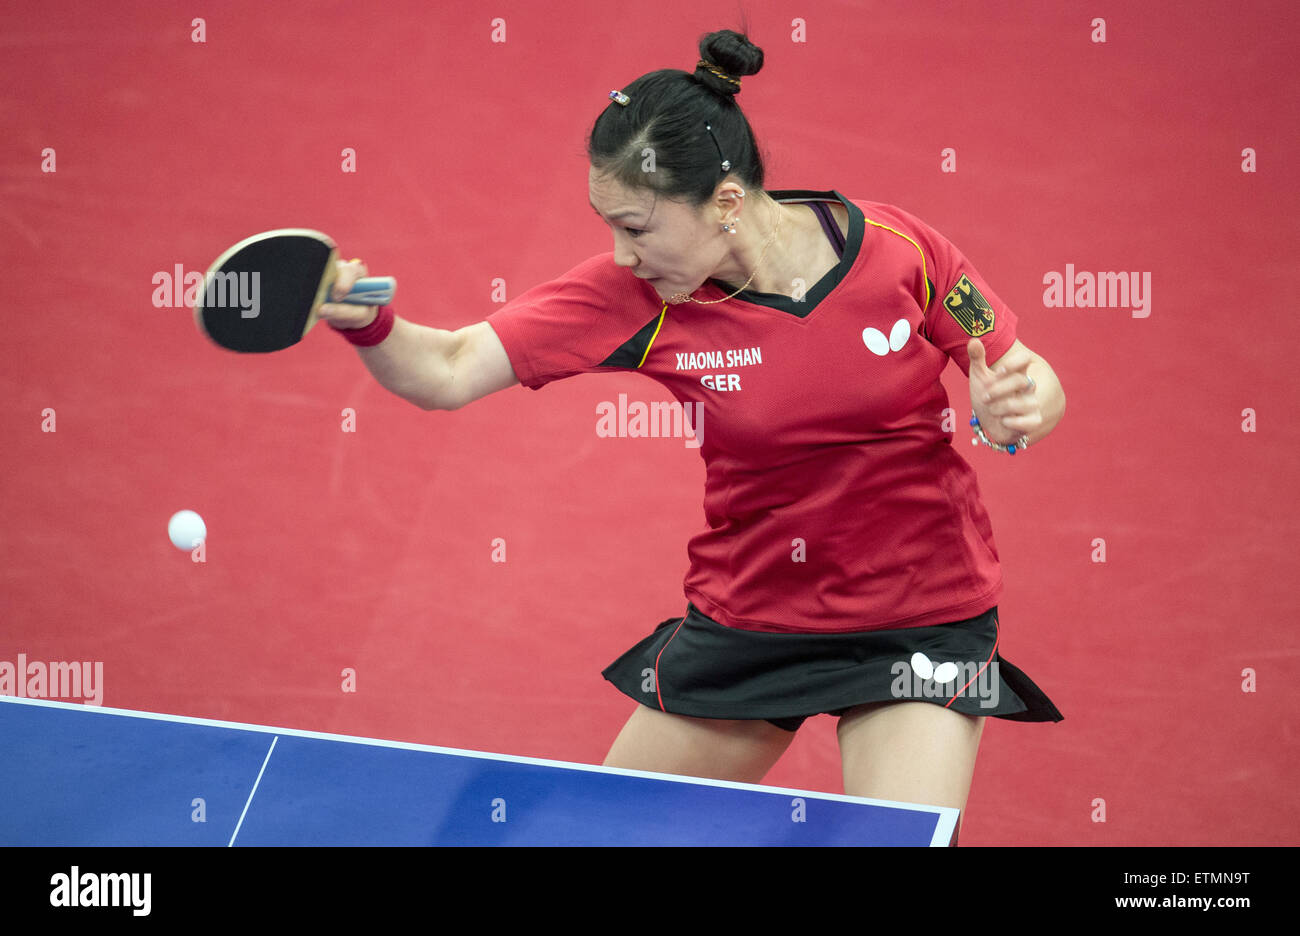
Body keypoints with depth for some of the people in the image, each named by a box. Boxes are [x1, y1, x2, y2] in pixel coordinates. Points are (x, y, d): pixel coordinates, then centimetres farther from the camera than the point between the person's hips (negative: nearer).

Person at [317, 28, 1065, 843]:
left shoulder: (900, 251, -16)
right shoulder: (633, 293, -14)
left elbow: (1032, 381, -2)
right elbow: (448, 372, -17)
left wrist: (1017, 410, -25)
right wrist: (366, 322, -37)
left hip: (921, 619, -2)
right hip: (747, 616, 2)